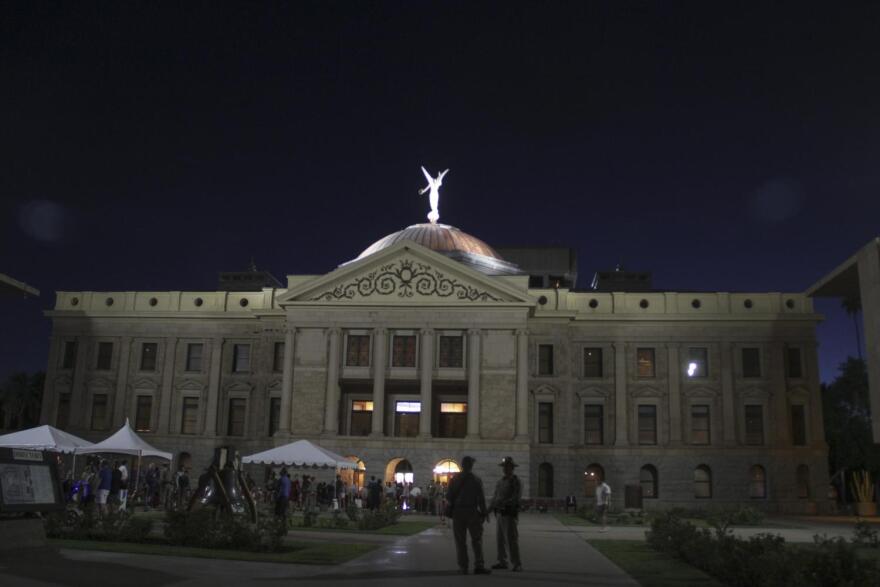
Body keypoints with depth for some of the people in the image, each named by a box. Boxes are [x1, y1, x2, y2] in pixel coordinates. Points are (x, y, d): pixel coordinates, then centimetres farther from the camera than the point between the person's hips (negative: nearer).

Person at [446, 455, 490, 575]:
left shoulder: (455, 480, 2)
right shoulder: (476, 480, -5)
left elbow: (449, 497, 2)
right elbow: (481, 499, -7)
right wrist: (484, 513, 0)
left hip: (457, 512, 2)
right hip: (472, 512, -2)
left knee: (460, 541, 7)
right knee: (476, 539, 3)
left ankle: (463, 567, 6)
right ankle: (479, 566, -5)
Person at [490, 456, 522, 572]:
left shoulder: (516, 482, -8)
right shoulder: (500, 481, 13)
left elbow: (516, 498, -19)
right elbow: (495, 497, 13)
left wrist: (503, 503, -31)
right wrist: (491, 508, -3)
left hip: (510, 514, -7)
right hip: (499, 513, 7)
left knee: (512, 539, -9)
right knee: (501, 539, 9)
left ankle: (517, 564, -5)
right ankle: (502, 562, 16)